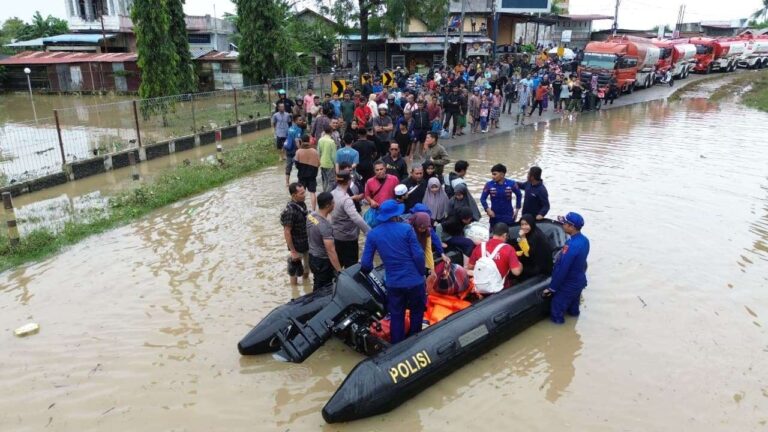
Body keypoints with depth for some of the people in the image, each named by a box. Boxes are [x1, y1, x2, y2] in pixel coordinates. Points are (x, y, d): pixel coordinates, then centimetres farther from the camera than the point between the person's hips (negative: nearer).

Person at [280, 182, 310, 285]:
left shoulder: (302, 204, -2)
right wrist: (293, 251, -19)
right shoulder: (289, 210, -26)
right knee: (295, 271, 10)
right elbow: (287, 232, -21)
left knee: (307, 266, 22)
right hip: (297, 246, -8)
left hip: (307, 244, 8)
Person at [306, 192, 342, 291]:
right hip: (323, 261, -8)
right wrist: (339, 271, -28)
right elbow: (331, 251, -31)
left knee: (318, 286, 25)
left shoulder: (311, 215, -5)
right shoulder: (325, 226, -31)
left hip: (312, 257, 8)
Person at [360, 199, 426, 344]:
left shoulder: (373, 234, -3)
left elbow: (366, 264, -3)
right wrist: (421, 274, 3)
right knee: (417, 313, 21)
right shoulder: (406, 229, -11)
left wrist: (368, 269, 20)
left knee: (397, 318, 16)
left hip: (394, 284, 2)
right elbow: (418, 255, -13)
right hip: (414, 281, -1)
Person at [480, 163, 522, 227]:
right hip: (495, 216, 0)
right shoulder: (489, 185, -10)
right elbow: (483, 198, -1)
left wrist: (517, 209, 5)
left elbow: (519, 195, 8)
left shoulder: (511, 184, -9)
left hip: (508, 216, 0)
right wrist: (487, 209, -14)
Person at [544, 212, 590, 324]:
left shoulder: (571, 246, -34)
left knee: (557, 312, 11)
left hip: (568, 285, -8)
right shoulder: (584, 240, -5)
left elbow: (562, 269, -29)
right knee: (573, 307, 32)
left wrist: (552, 288, -19)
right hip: (579, 281, 8)